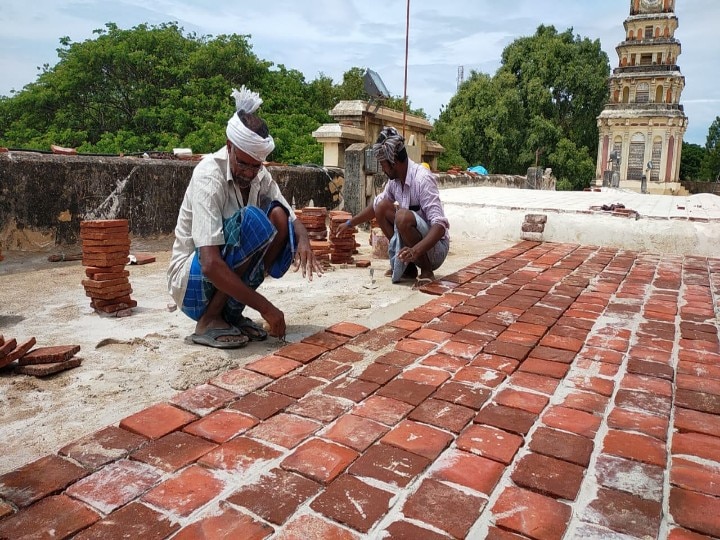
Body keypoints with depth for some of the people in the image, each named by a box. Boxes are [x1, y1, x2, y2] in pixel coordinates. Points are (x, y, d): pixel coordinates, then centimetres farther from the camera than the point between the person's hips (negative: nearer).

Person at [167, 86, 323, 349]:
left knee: (279, 217, -14)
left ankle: (231, 311, -7)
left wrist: (303, 241, -24)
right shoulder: (209, 176, -24)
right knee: (251, 221, -29)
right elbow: (210, 264, -32)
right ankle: (209, 321, -17)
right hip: (191, 280, -6)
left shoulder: (260, 175, -3)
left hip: (231, 273, 7)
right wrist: (265, 307, -32)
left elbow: (292, 220, 2)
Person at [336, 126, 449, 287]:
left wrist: (416, 250, -45)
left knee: (403, 216, -31)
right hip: (414, 246, 8)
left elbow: (440, 226, -31)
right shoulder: (394, 179, 0)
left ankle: (427, 271, -11)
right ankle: (408, 266, 6)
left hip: (435, 247, -8)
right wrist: (350, 223, 22)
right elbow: (376, 204, 20)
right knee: (382, 207, -1)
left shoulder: (422, 179, -24)